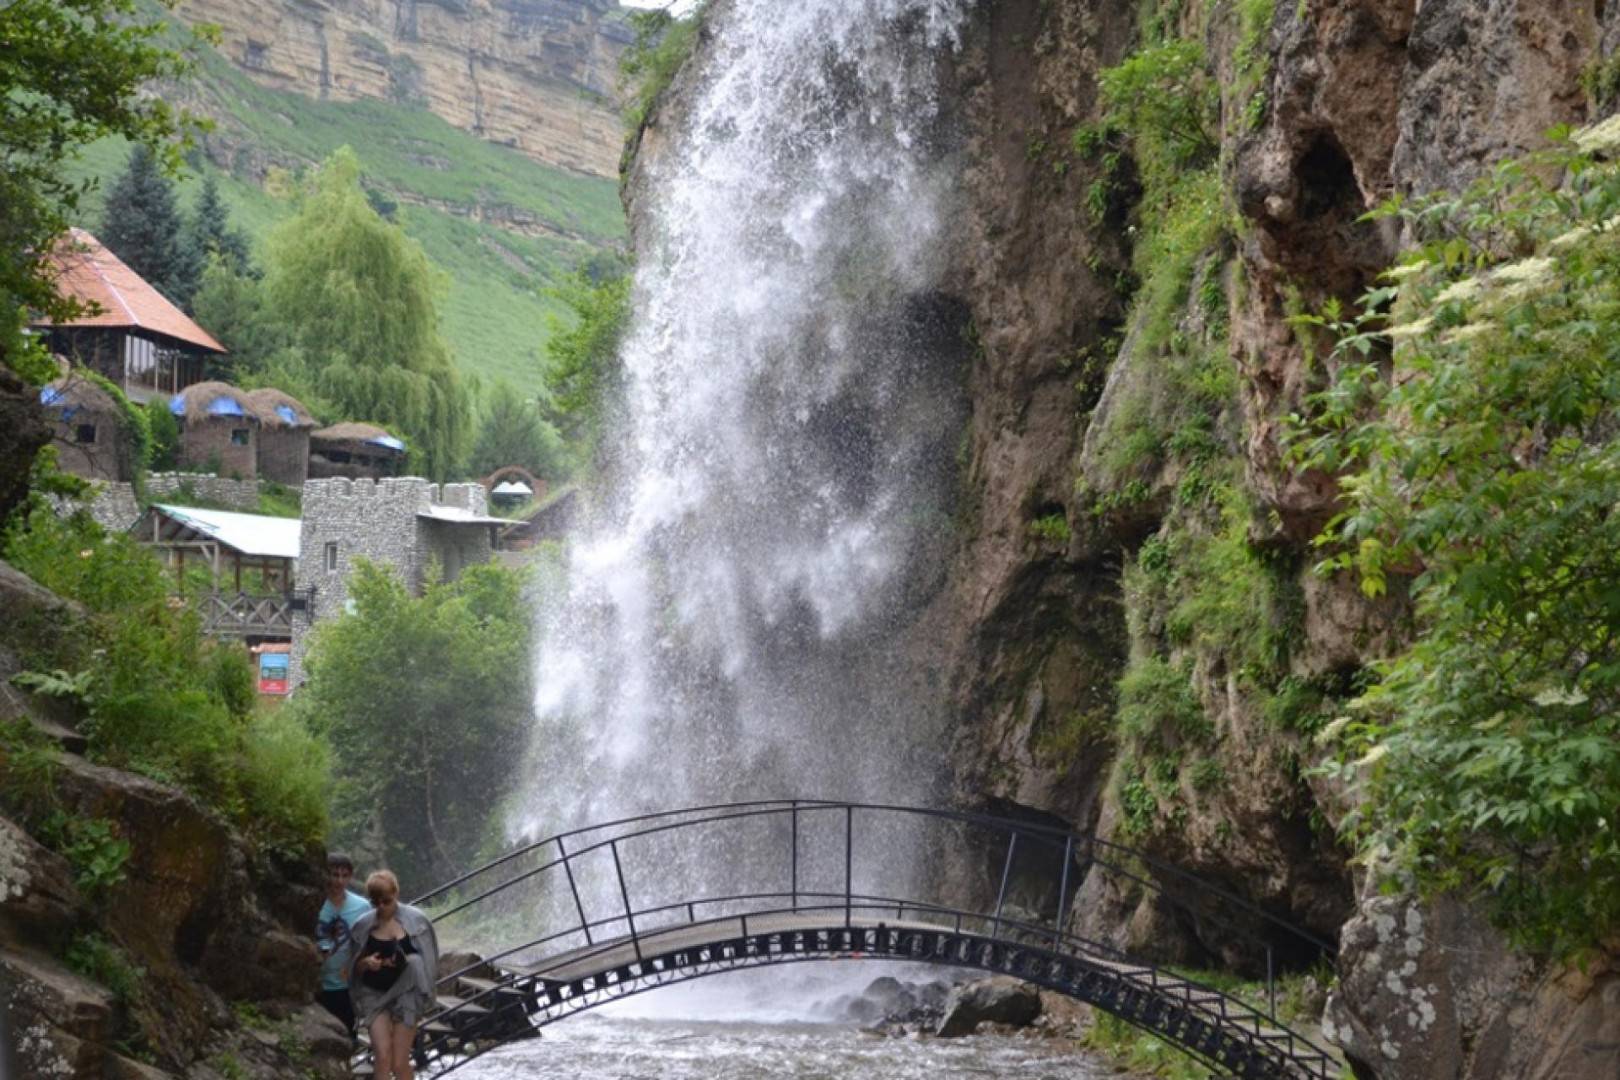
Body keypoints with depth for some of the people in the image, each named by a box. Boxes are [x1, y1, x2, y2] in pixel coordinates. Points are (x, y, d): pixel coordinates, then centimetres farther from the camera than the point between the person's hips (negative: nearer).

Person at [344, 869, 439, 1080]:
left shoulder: (415, 921, -3)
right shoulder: (364, 925, 1)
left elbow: (428, 962, 1)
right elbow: (355, 966, 10)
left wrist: (406, 960, -18)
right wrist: (366, 963, -13)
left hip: (405, 994, -1)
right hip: (374, 994, 1)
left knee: (400, 1063, -3)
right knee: (382, 1055, -16)